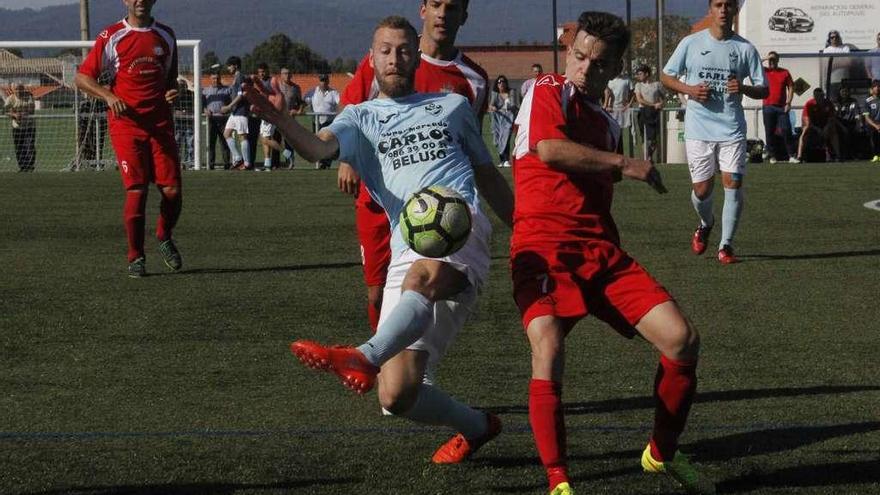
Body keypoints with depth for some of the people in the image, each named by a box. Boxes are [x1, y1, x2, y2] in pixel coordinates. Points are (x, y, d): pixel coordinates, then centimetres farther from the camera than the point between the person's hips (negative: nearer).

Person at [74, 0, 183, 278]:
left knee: (172, 190, -5)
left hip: (160, 124, 3)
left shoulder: (165, 36, 13)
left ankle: (164, 238, 24)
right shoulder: (112, 37, 0)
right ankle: (135, 257, 3)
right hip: (126, 123, -3)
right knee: (136, 191, -10)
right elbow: (82, 77, 1)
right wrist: (109, 96, -15)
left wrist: (172, 91, 3)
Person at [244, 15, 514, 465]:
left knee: (423, 276, -41)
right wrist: (271, 114, -25)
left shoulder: (452, 106, 23)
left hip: (460, 227, -2)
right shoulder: (361, 118, 19)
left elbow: (489, 177, 33)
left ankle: (367, 357, -63)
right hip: (406, 254, 2)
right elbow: (317, 147, -4)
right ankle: (476, 426, 19)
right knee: (396, 395, -7)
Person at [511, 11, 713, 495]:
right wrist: (623, 162, -14)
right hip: (542, 245, -6)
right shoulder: (548, 93, 0)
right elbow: (549, 149, -20)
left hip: (600, 249, 7)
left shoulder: (607, 124, 20)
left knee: (682, 339, -5)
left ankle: (662, 454, 16)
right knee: (548, 347, -29)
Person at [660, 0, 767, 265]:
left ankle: (726, 245, 0)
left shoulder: (745, 48, 4)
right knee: (702, 189, 2)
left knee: (733, 182, -10)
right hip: (698, 129, 0)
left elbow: (764, 90, 7)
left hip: (732, 129, 0)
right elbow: (666, 76, 10)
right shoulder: (691, 43, 3)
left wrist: (743, 88, -14)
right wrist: (689, 90, -9)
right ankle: (706, 224, 35)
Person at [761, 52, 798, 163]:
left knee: (786, 130, -5)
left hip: (782, 107, 0)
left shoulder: (785, 72, 8)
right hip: (768, 107, 0)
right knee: (770, 132, 1)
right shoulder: (764, 71, 7)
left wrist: (788, 102, -2)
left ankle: (791, 155, -4)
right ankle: (772, 156, 6)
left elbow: (791, 87, 7)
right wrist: (764, 59, -4)